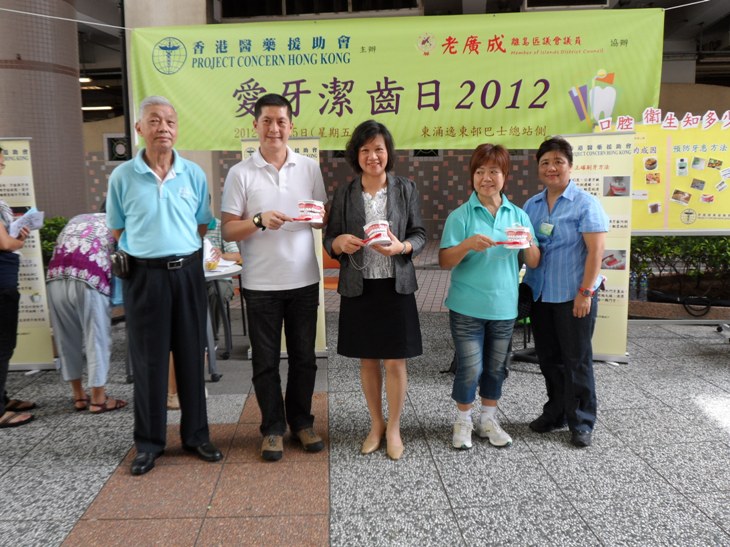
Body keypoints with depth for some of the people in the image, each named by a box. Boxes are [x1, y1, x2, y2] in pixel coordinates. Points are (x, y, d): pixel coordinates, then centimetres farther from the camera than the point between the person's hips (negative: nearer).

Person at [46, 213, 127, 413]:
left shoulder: (77, 219, 33)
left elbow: (60, 247, 26)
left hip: (56, 277, 5)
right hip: (88, 279, -5)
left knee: (66, 338, 15)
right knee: (97, 337, 6)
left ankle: (79, 396, 26)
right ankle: (98, 399, 13)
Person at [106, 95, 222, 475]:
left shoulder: (194, 174, 3)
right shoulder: (122, 177, -1)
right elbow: (117, 232, 6)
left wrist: (181, 254, 3)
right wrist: (146, 254, 1)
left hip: (187, 272, 2)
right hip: (144, 276, -1)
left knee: (191, 355, 9)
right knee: (148, 360, 6)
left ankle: (196, 434, 24)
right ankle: (148, 442, 20)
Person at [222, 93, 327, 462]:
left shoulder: (310, 168, 5)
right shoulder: (240, 173, -2)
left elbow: (325, 219, 10)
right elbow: (227, 231, -4)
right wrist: (260, 221, -22)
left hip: (304, 280, 2)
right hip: (260, 283, -2)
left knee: (303, 356, 12)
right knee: (265, 360, 8)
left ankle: (301, 422, 28)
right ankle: (273, 428, 23)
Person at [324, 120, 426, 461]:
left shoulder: (406, 189, 1)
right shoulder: (344, 194, 3)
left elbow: (420, 235, 2)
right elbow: (329, 241, 5)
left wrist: (402, 247, -19)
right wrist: (340, 242, -18)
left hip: (396, 286, -1)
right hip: (358, 288, 2)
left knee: (395, 361, 4)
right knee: (367, 360, 13)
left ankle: (393, 427, 24)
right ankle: (376, 424, 31)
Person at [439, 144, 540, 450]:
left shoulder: (518, 215, 5)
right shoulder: (460, 216, -6)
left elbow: (534, 263, 5)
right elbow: (444, 262, -10)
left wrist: (529, 244, -16)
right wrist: (467, 245, -27)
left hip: (504, 307, 4)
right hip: (467, 307, -3)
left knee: (496, 367, 14)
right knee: (470, 368, 1)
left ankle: (488, 420, 33)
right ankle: (463, 422, 24)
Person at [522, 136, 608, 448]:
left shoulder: (585, 203, -8)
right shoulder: (531, 205, 9)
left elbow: (596, 250, -12)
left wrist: (585, 291, -17)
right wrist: (525, 287, 3)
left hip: (572, 296, -5)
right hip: (540, 295, 6)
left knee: (576, 360, 4)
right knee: (548, 359, 15)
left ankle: (581, 422, 18)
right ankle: (555, 413, 31)